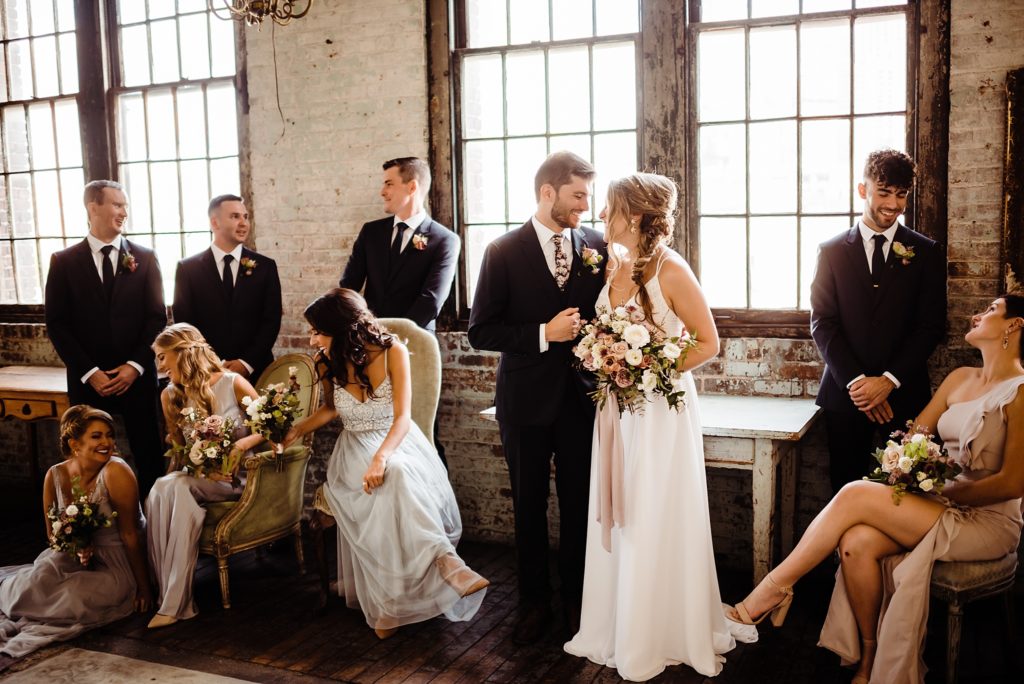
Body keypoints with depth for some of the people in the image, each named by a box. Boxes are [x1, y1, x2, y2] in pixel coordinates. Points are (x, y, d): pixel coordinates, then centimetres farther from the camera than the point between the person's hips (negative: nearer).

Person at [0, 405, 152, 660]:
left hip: (118, 565, -4)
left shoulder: (116, 471, -21)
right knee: (41, 577, -25)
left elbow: (130, 534, -19)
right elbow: (52, 532, 6)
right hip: (77, 556, 4)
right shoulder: (55, 476, -6)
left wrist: (144, 588, -15)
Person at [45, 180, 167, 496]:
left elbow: (157, 317, 2)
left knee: (147, 452, 4)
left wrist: (135, 366, -8)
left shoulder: (145, 257, 5)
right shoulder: (64, 261, 2)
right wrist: (89, 372, -9)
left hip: (137, 376, 0)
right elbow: (57, 323, -1)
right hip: (88, 378, 0)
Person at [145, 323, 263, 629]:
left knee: (170, 488, -31)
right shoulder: (170, 396, 9)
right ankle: (172, 599, -29)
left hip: (236, 479, -4)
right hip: (197, 478, 4)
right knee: (168, 495, -32)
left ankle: (173, 602, -30)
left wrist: (242, 444, -21)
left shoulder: (233, 384, -5)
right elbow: (178, 449, 12)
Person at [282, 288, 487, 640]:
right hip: (356, 449, 2)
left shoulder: (393, 352, -14)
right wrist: (296, 430, 6)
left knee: (397, 477, -38)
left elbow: (402, 417, -21)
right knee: (386, 488, -35)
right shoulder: (328, 363, -2)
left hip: (398, 442, -2)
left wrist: (381, 458, -38)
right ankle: (443, 561, -40)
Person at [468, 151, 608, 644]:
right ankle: (534, 601, 28)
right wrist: (543, 334, -19)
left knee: (579, 505, 10)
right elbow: (480, 331, -9)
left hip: (581, 398, 2)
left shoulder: (597, 247, 0)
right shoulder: (503, 252, -7)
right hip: (526, 400, -1)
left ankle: (576, 599, 28)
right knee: (529, 507, 12)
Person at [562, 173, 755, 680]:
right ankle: (620, 628, 27)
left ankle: (666, 637, 21)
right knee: (617, 520, 12)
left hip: (661, 409, -6)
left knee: (657, 525, 4)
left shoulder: (671, 272, -15)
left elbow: (708, 343, -10)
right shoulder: (612, 266, 4)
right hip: (617, 408, 6)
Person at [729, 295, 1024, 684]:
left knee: (856, 495, -24)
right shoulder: (960, 379, 13)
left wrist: (944, 495, -14)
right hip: (943, 503, 6)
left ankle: (776, 586, -10)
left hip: (988, 519, -6)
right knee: (856, 543, -23)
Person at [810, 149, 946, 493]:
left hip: (904, 394, 0)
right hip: (844, 393, 0)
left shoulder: (926, 252, 6)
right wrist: (855, 382, -11)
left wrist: (889, 380, -10)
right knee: (846, 487, 5)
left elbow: (932, 325, 0)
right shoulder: (832, 251, 6)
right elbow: (822, 322, 0)